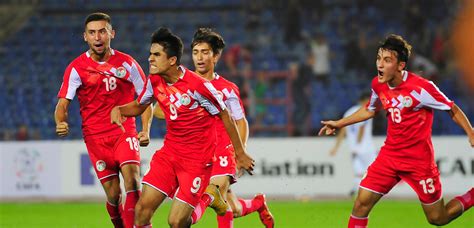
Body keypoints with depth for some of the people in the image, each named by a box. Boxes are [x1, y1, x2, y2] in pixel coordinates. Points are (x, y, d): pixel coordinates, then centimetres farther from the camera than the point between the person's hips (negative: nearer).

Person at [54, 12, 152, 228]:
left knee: (132, 180, -21)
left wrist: (145, 130, -6)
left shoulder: (127, 63, 2)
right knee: (113, 194, -3)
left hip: (125, 131, 0)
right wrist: (61, 123, -27)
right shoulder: (76, 68, 0)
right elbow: (63, 103, -4)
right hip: (95, 136, 0)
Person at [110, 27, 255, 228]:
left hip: (197, 159, -6)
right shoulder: (154, 81, 0)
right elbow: (139, 106, 18)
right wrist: (118, 109, -5)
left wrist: (240, 154, -2)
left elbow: (225, 117, -9)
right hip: (169, 151, 6)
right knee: (143, 208, -8)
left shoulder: (198, 86, -19)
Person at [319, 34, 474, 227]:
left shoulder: (421, 87, -19)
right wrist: (339, 124, 23)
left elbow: (453, 110, -8)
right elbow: (370, 110, 22)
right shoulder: (378, 84, -1)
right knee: (361, 203, -9)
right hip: (389, 154, 5)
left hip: (419, 160, -5)